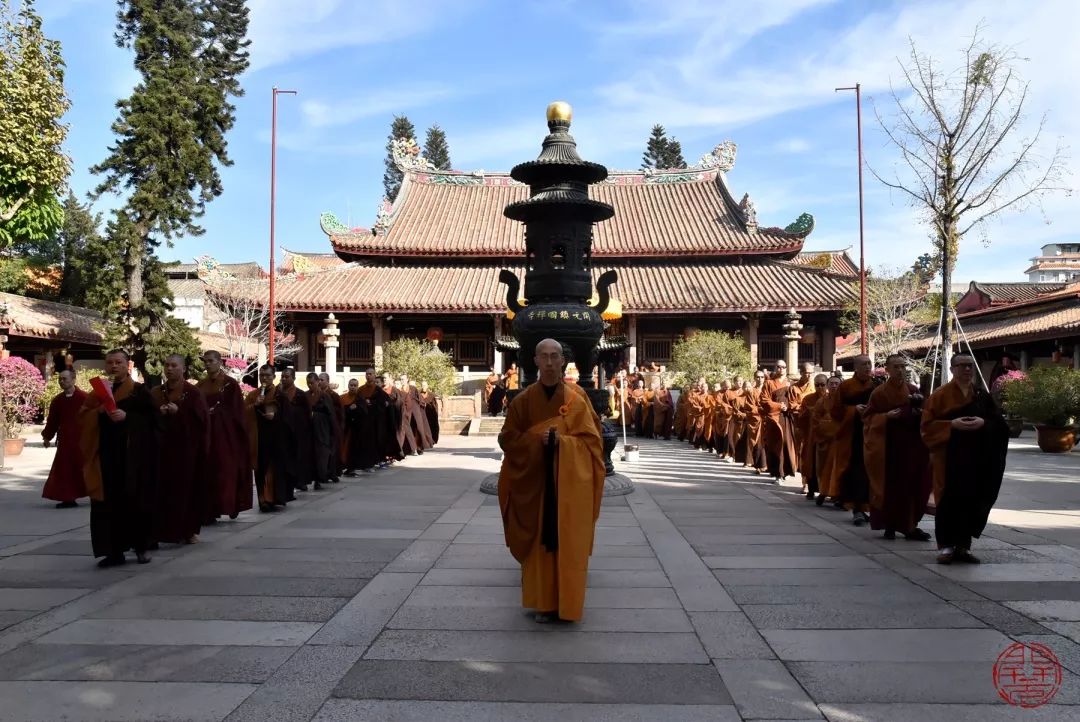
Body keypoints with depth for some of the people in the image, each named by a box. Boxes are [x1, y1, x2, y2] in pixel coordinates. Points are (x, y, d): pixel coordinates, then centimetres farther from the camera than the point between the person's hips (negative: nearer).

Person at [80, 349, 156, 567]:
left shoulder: (140, 391, 2)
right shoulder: (98, 391, 14)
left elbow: (152, 418, -6)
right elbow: (83, 418, 5)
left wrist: (127, 416, -19)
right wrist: (100, 411, -13)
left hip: (133, 457, -3)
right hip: (106, 456, 3)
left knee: (136, 501, 1)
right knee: (109, 503, 1)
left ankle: (141, 546, 14)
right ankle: (115, 550, 7)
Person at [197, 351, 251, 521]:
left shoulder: (230, 384, -3)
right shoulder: (200, 386, 10)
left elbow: (238, 411, -5)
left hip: (226, 433, -4)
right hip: (205, 432, 4)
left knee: (226, 469, -4)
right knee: (208, 470, 2)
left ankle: (228, 505, 3)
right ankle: (209, 510, 7)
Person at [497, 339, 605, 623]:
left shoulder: (577, 397, -2)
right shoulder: (523, 400, 1)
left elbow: (590, 439, -2)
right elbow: (508, 439, 2)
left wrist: (562, 440, -19)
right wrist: (537, 439, -15)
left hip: (570, 482, -1)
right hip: (535, 480, 1)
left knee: (569, 543, 4)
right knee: (539, 542, 5)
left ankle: (567, 603, 16)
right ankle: (543, 602, 17)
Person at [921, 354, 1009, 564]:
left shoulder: (982, 395, 10)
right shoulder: (939, 395, -1)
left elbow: (998, 422, 7)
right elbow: (928, 425, -6)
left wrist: (983, 423, -13)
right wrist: (952, 424, -19)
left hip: (976, 459, 4)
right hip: (948, 458, -3)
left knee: (971, 500, 4)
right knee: (949, 500, -3)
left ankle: (963, 545, 14)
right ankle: (945, 545, 5)